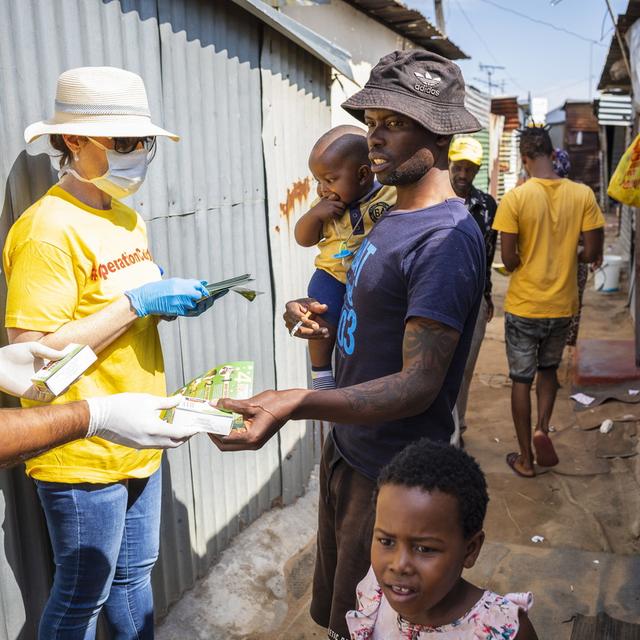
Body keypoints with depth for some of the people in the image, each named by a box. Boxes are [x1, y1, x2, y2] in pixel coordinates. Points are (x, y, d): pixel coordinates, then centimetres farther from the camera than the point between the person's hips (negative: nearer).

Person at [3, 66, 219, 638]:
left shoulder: (128, 217, 9)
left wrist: (173, 302, -2)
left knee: (134, 575, 23)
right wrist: (137, 302, -24)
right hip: (81, 456, -8)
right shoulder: (49, 228, -19)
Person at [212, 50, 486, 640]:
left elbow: (419, 384, -30)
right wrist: (318, 315, -2)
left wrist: (297, 405, -44)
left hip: (391, 478, -9)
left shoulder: (446, 237, -24)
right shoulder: (393, 217, 8)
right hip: (346, 445, 9)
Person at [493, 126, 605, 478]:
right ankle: (542, 428, 7)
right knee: (548, 368, 26)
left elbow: (509, 259, -14)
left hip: (523, 305, -3)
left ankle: (525, 458, 20)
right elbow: (592, 252, -5)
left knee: (521, 379, 11)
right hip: (562, 305, 3)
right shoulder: (583, 195, -7)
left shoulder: (514, 198, -15)